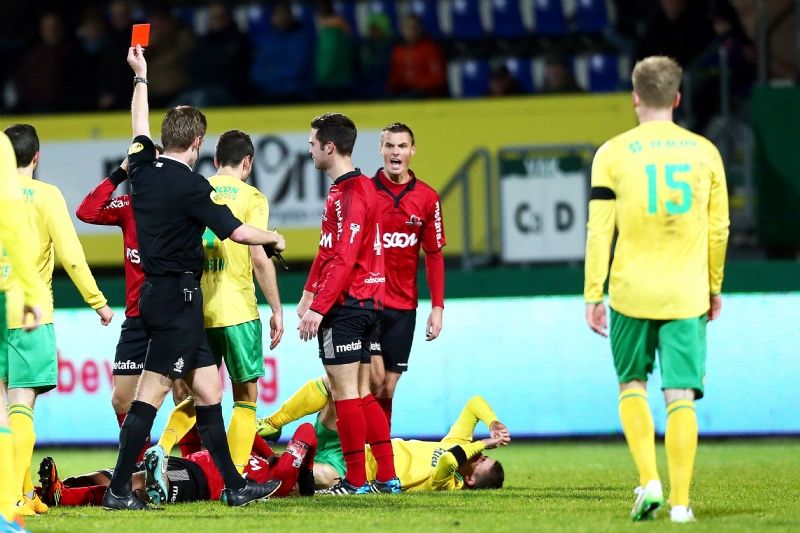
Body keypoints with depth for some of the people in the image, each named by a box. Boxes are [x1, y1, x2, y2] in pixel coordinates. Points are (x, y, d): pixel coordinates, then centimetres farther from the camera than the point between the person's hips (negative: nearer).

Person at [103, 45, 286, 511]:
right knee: (152, 392, -9)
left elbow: (140, 128, 26)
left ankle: (235, 485, 15)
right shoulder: (191, 185, -15)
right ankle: (119, 489, -11)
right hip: (179, 296, -9)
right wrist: (274, 238, 6)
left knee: (208, 386, 12)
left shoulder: (144, 168, 5)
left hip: (157, 293, 9)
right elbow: (236, 232, -13)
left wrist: (141, 78, 39)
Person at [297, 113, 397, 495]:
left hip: (345, 305, -10)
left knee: (345, 393, -5)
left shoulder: (350, 194, -15)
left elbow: (344, 259, -21)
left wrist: (318, 307, -22)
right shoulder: (361, 187, 16)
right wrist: (309, 294, 21)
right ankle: (387, 477, 11)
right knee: (361, 395, 12)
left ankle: (356, 481, -3)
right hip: (364, 304, 10)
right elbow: (328, 250, 22)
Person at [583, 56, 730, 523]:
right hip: (686, 294, 1)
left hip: (632, 292, -1)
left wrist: (593, 295, 1)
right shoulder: (705, 152, 3)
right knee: (681, 395, 2)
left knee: (632, 384, 16)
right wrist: (714, 287, 20)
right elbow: (719, 229, 8)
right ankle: (680, 501, -2)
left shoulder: (613, 155, -3)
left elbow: (599, 231, -5)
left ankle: (649, 480, 1)